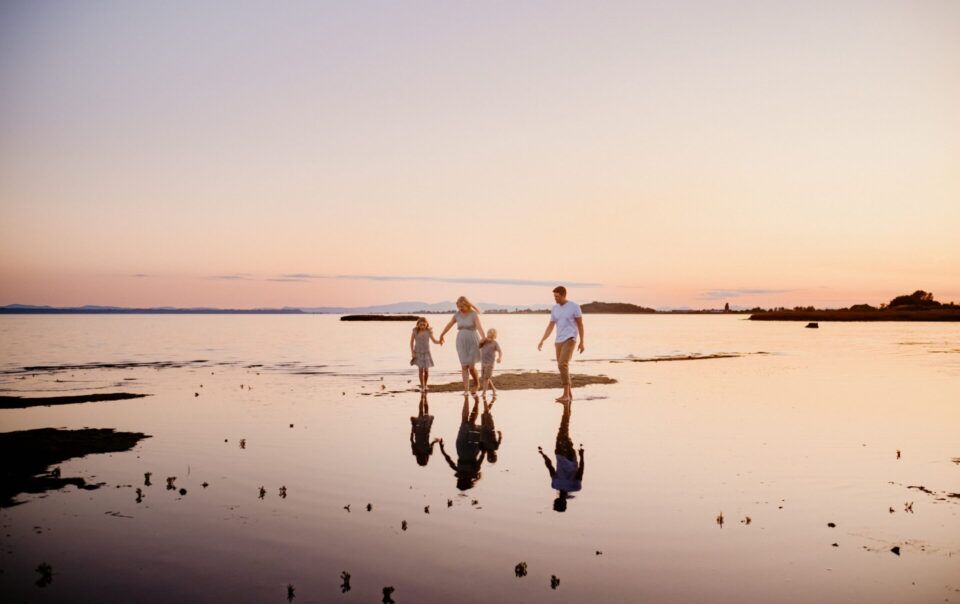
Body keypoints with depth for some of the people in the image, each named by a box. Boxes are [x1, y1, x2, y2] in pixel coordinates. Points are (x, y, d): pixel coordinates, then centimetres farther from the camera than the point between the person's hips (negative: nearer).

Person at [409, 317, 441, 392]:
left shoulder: (428, 331, -7)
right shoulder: (415, 331, -9)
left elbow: (434, 341, -1)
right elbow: (411, 342, -3)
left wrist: (439, 341, -23)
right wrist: (412, 352, -9)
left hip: (426, 353, 1)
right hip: (418, 353, -1)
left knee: (426, 370, 3)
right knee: (420, 369, -9)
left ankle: (425, 385, 25)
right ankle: (422, 386, 0)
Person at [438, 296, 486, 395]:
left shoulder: (474, 314, -12)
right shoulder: (457, 314, 3)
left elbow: (479, 327, -26)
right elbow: (449, 325, 17)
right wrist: (441, 336, 29)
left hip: (473, 342, -4)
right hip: (461, 342, 4)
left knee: (471, 366, -3)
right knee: (464, 366, -3)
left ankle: (477, 384, 24)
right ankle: (466, 390, -1)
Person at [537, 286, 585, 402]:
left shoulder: (574, 306, -8)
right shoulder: (555, 308, 10)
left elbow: (580, 324, -5)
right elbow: (550, 326, 14)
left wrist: (582, 342, -7)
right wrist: (542, 341, 6)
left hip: (570, 339, -7)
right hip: (559, 341, 7)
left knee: (563, 365, -20)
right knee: (563, 367, 7)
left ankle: (566, 394, -16)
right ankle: (569, 394, 19)